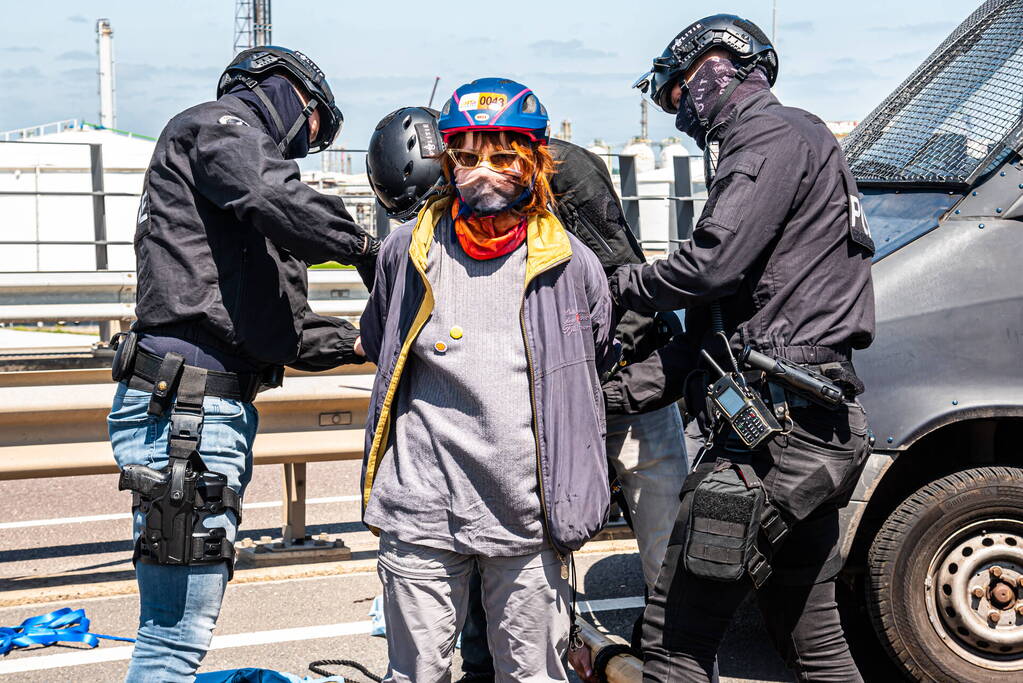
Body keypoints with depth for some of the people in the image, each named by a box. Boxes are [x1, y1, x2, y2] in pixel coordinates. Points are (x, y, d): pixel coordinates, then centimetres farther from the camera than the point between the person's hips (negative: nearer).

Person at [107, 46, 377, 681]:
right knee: (179, 631, -7)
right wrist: (363, 243, -6)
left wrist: (363, 340, 15)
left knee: (186, 625, 16)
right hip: (184, 406, -10)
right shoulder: (217, 124, 2)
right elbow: (276, 200, -22)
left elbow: (289, 330, 26)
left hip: (225, 407, 10)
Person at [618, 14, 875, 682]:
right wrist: (627, 390, 10)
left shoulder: (773, 133, -3)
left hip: (774, 425, -11)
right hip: (817, 427, 11)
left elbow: (711, 264, -19)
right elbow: (714, 331, 20)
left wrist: (620, 284, 1)